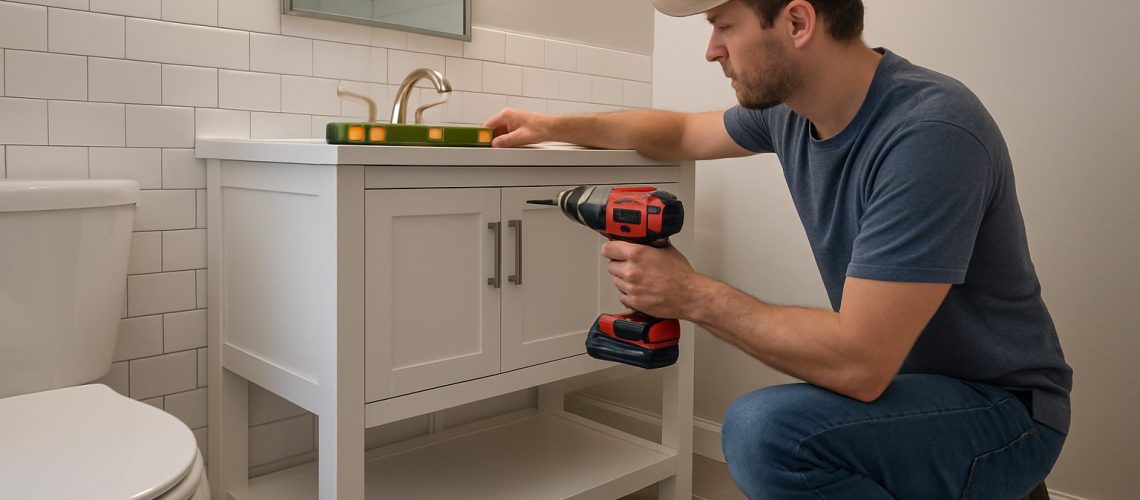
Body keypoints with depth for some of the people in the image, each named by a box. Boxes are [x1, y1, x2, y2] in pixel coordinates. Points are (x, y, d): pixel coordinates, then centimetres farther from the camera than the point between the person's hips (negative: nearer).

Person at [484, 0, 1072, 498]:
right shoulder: (788, 107, -3)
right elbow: (683, 132, 17)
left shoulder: (929, 132, -28)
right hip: (899, 379, 8)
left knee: (764, 429, -30)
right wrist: (551, 126, 13)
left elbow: (860, 363, -31)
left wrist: (692, 294, -22)